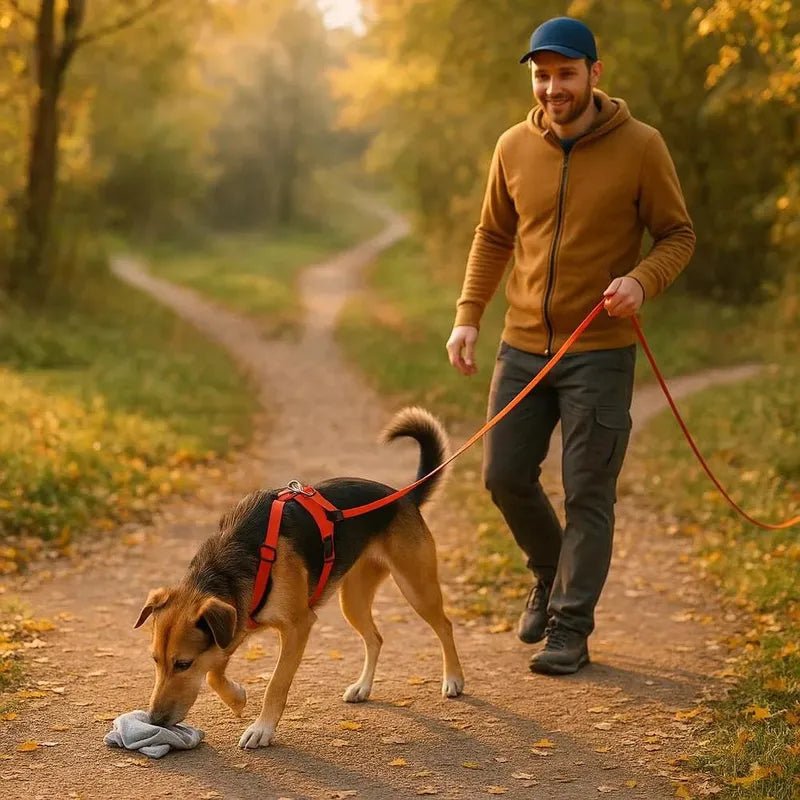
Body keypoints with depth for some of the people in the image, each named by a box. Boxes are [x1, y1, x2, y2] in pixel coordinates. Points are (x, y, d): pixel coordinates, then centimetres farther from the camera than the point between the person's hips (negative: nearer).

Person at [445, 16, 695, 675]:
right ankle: (552, 574, 34)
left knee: (589, 494, -1)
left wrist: (642, 280, -22)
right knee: (505, 476, 8)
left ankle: (571, 627, 11)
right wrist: (468, 315, 3)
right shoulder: (514, 148, 3)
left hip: (600, 352, -4)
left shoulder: (640, 147, -7)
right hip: (523, 346, 4)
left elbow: (679, 235, -1)